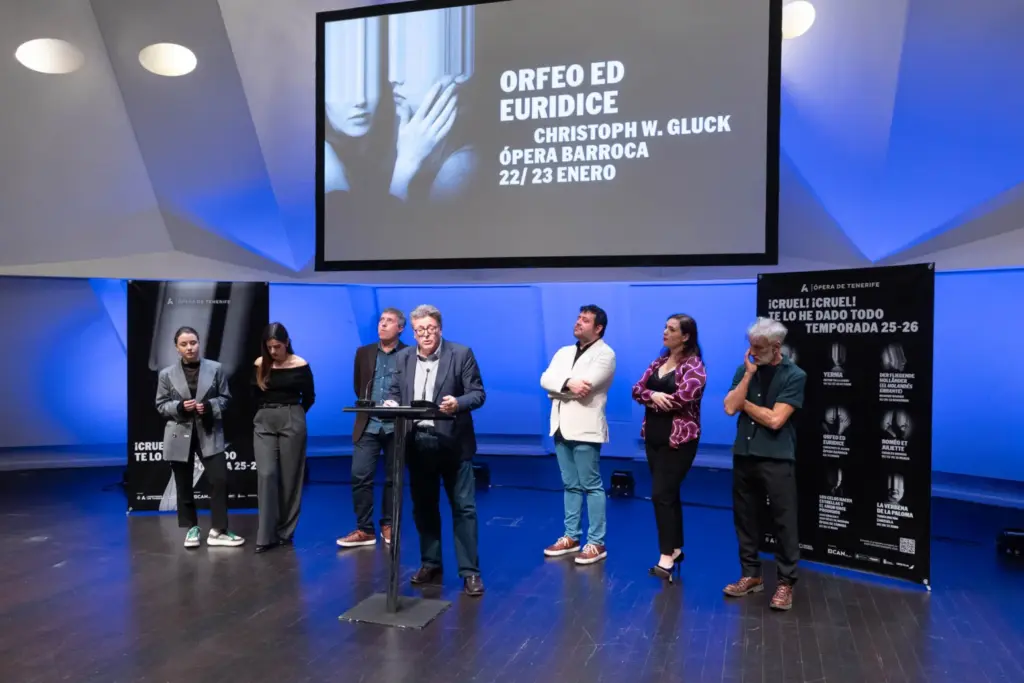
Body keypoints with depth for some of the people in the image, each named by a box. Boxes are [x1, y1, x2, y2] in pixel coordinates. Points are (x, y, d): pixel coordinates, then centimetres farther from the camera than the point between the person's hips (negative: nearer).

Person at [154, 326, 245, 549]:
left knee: (220, 480, -8)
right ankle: (192, 528, 25)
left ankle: (218, 530, 2)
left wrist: (210, 406, -16)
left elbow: (225, 397, 4)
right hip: (180, 435, 0)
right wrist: (179, 407, -16)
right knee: (184, 486, 8)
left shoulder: (215, 368, 0)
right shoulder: (166, 374, 0)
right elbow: (161, 405, 4)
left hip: (209, 433, 0)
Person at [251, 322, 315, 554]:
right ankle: (266, 536, -5)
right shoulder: (259, 365, 1)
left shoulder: (300, 365, -5)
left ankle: (285, 533, 13)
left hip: (292, 422, -1)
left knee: (289, 477, 2)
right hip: (264, 423, 2)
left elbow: (309, 397, 5)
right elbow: (254, 395, 13)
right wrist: (267, 412, 11)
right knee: (266, 475, -8)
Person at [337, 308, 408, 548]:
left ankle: (388, 526, 22)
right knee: (360, 477, -4)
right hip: (368, 425, 2)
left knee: (393, 479, 8)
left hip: (396, 426, -2)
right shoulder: (363, 353, 10)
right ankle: (364, 530, 6)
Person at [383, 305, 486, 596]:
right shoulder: (403, 357, 8)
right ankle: (430, 564, 27)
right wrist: (391, 403, -14)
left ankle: (470, 572, 6)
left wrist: (458, 403, -28)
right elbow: (394, 393, 9)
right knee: (423, 507, 13)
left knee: (464, 507, -1)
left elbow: (478, 393, -8)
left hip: (453, 442, -4)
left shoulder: (461, 353, -5)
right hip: (417, 442, 4)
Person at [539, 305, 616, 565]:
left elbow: (583, 386, -19)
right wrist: (568, 383, -16)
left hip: (585, 428, -7)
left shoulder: (605, 354, -6)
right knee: (570, 486, 15)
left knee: (592, 486, -1)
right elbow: (545, 379, 1)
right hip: (561, 427, 7)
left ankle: (596, 543, 7)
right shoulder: (564, 352, 16)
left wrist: (558, 387, -4)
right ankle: (571, 536, 24)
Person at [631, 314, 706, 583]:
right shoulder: (659, 361, 11)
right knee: (669, 494, 14)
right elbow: (637, 389, 5)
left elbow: (684, 397, -26)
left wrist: (654, 400, -9)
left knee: (662, 495, -11)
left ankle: (666, 557, -4)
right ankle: (675, 547, 25)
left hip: (679, 439, -7)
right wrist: (653, 396, -18)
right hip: (654, 437, 7)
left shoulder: (693, 366, -12)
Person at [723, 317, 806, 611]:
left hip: (777, 459, -4)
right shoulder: (744, 370, 5)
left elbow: (775, 420, -15)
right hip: (743, 455, 5)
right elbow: (730, 408, -6)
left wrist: (745, 403, -3)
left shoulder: (794, 376, -7)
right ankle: (751, 574, 26)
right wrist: (749, 374, -10)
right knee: (744, 517, 11)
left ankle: (786, 582, 15)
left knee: (784, 522, 2)